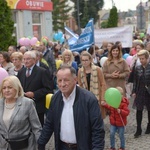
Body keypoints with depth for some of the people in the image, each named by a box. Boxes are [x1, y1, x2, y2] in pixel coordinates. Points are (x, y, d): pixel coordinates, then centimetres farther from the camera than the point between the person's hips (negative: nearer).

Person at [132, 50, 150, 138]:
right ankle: (138, 129, 10)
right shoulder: (137, 68, 1)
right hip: (140, 92, 2)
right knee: (139, 110, 3)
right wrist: (134, 91, 3)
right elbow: (135, 81, 6)